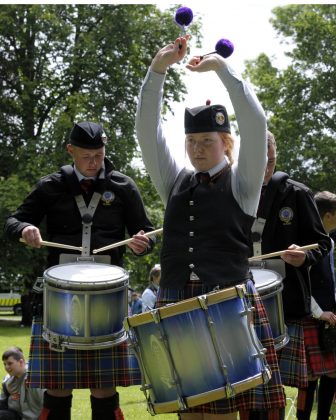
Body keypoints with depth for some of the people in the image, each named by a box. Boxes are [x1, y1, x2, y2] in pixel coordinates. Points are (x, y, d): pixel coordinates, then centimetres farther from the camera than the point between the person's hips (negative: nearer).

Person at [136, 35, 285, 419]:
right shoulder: (174, 182, 13)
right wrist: (158, 69, -7)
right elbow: (147, 128, 5)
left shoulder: (241, 183, 3)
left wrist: (220, 66, -12)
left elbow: (255, 122, -10)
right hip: (175, 305, 4)